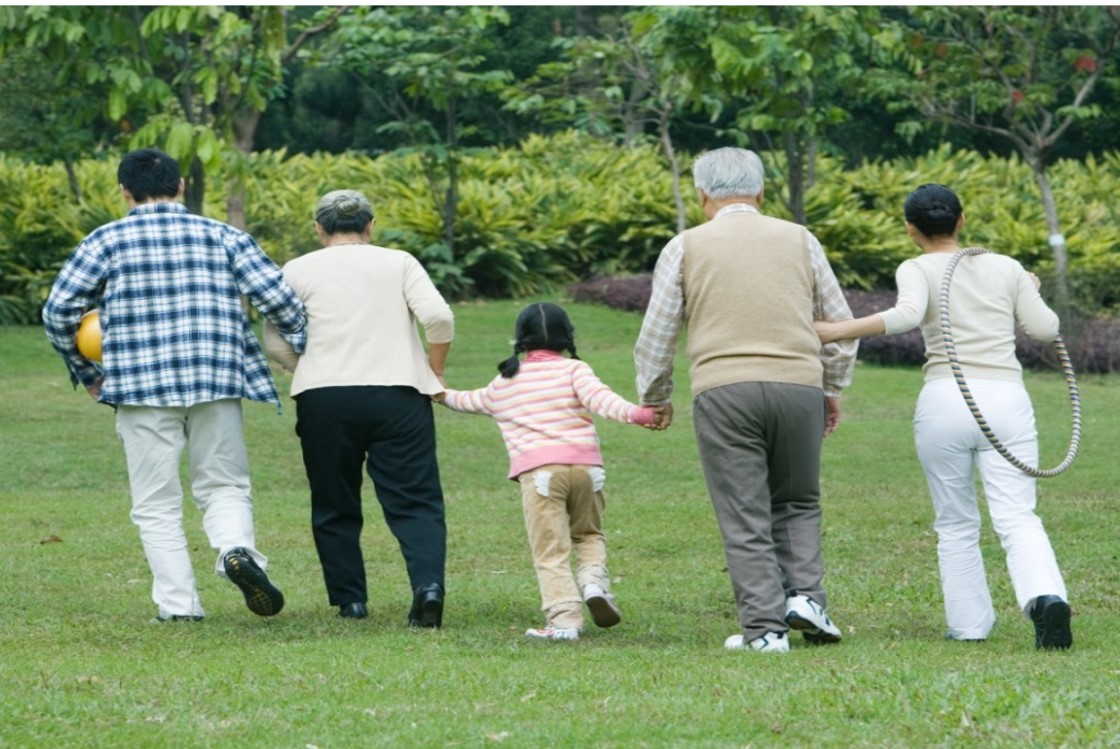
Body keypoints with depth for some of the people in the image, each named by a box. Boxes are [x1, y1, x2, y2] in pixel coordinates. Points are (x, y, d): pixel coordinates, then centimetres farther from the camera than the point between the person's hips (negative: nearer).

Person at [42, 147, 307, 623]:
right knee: (223, 486, 12)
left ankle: (178, 604, -1)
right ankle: (236, 549, -17)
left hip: (141, 386, -1)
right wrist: (301, 352, 16)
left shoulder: (107, 241, 5)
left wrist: (85, 371, 14)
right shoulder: (223, 236, 9)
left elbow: (59, 311, 1)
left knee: (156, 504, 7)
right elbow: (278, 298, 2)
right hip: (217, 382, 1)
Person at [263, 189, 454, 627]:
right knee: (414, 500, -2)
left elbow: (275, 343, 4)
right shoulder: (399, 263, 9)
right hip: (398, 393, 0)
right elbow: (438, 318, -4)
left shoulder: (299, 271, 9)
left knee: (335, 507, 12)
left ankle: (349, 600, 10)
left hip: (324, 399, 0)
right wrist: (434, 373, 9)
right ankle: (428, 582, -22)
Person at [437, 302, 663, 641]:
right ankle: (594, 580, -6)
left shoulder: (503, 384, 19)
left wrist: (445, 395, 59)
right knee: (589, 535, 21)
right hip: (585, 465, 0)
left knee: (550, 552, 0)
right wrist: (635, 413, -23)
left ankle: (564, 620, -11)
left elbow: (470, 401, 38)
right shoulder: (573, 370, 9)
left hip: (537, 471, 0)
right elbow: (598, 398, -11)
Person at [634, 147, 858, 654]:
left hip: (723, 390, -2)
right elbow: (839, 323, 17)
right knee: (797, 502, 18)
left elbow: (656, 336, 9)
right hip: (799, 384, 2)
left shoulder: (686, 247, 7)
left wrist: (654, 398, 25)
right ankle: (803, 593, 0)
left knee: (744, 518, 2)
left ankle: (764, 627, -3)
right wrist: (833, 388, 30)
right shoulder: (799, 240, 12)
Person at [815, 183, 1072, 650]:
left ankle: (970, 625, 13)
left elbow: (907, 315, -18)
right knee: (1016, 517, -6)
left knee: (956, 524, 13)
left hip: (945, 401, -1)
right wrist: (1029, 293, 34)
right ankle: (1045, 596, -31)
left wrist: (837, 331, -18)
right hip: (1007, 400, 1)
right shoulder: (1005, 268, 13)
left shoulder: (918, 270, 3)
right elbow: (1045, 328, 13)